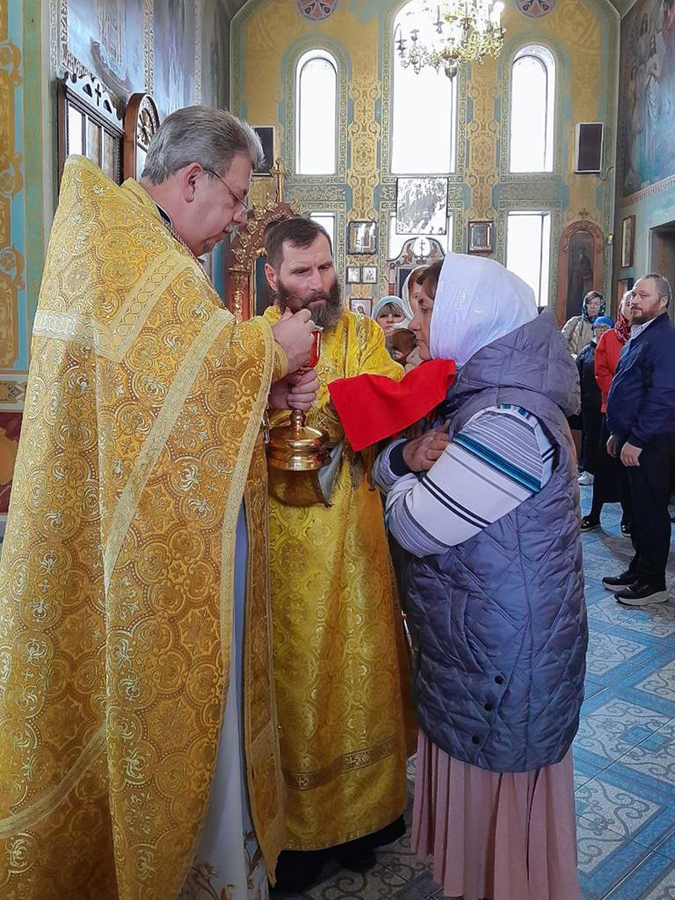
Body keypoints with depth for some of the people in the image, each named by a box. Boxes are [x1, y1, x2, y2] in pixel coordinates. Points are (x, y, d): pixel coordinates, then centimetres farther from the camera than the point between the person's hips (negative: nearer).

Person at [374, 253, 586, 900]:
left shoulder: (510, 421, -27)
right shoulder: (474, 394, 5)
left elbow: (415, 524, -25)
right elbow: (384, 468, 8)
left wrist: (404, 467, -5)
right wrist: (407, 455, -14)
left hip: (501, 655, -9)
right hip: (469, 637, 9)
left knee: (498, 795, 12)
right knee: (472, 783, 26)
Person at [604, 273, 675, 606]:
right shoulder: (638, 336, 16)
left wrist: (636, 440, -22)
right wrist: (618, 433, 21)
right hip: (631, 438, 10)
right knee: (638, 508, 16)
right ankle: (639, 570, 27)